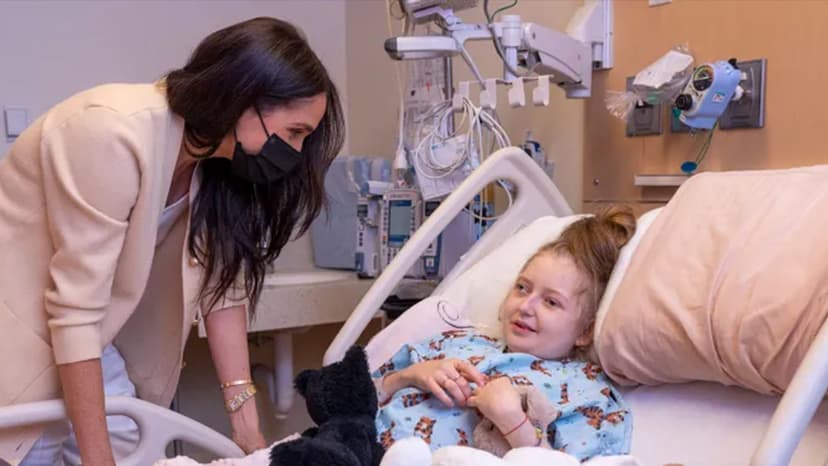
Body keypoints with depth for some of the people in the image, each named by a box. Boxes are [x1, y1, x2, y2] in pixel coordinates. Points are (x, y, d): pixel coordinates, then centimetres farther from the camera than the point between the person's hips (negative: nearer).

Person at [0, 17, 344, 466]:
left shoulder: (216, 158, -6)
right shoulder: (116, 133, -30)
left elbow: (222, 284, -5)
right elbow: (74, 307, -29)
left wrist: (245, 419, -9)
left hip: (83, 333, 7)